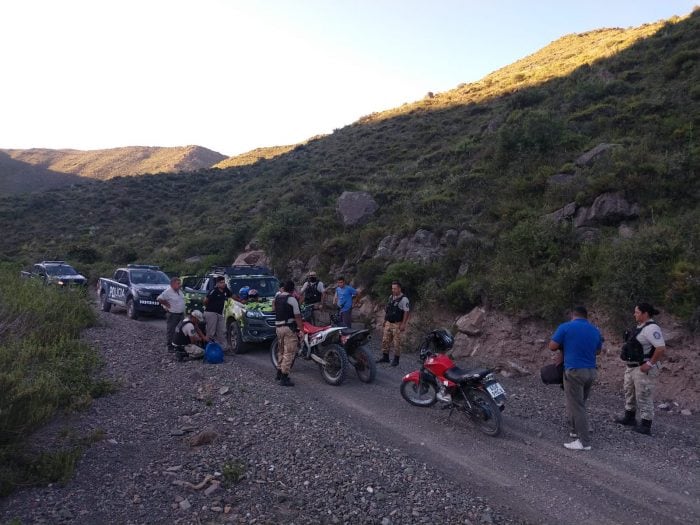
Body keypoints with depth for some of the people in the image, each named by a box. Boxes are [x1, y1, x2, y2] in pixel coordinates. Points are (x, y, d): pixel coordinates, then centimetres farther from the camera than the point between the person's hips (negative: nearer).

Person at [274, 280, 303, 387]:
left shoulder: (277, 297, 9)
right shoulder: (292, 299, -12)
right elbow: (297, 317, -13)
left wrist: (282, 290, 33)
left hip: (278, 327, 8)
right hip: (289, 328, -8)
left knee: (281, 351, 21)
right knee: (289, 353, -6)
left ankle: (279, 373, 30)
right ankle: (284, 377, -9)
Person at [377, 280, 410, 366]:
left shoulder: (404, 299, -11)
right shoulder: (391, 297, 11)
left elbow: (406, 312, -14)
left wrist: (403, 324, -19)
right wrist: (384, 321, 18)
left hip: (397, 324, -7)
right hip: (388, 323, 7)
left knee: (396, 343, -1)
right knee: (385, 340, 8)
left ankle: (396, 360, 8)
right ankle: (385, 357, 20)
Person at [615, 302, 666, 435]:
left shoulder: (651, 328, -21)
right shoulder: (641, 326, 11)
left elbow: (661, 348, -28)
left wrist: (650, 364, -24)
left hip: (644, 369, -11)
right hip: (632, 367, 11)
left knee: (644, 397, -1)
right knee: (629, 392, 21)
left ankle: (645, 426, 8)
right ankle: (629, 418, 35)